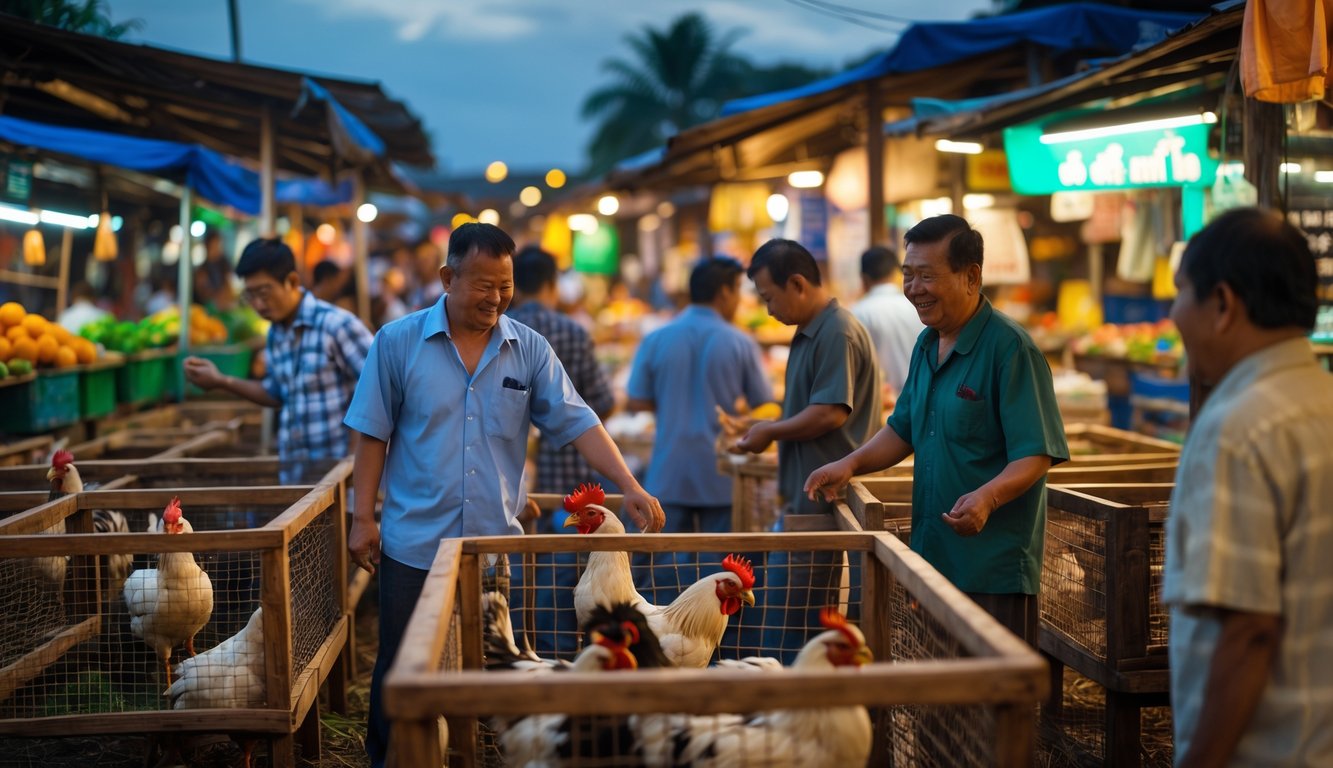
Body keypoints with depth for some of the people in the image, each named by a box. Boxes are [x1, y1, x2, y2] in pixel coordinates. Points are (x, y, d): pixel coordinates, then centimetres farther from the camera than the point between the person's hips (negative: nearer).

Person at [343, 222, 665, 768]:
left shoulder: (530, 349, 1)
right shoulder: (398, 343, -3)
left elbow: (578, 424, -4)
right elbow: (373, 435, 1)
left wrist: (630, 487, -16)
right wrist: (363, 518, -3)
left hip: (497, 544, 1)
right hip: (414, 544, -1)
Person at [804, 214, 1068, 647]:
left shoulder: (1010, 348, -14)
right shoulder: (927, 346, 13)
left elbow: (1036, 453, -18)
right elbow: (903, 429, 22)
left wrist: (987, 497, -35)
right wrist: (851, 464, 6)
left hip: (995, 566, -8)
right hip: (931, 557, 8)